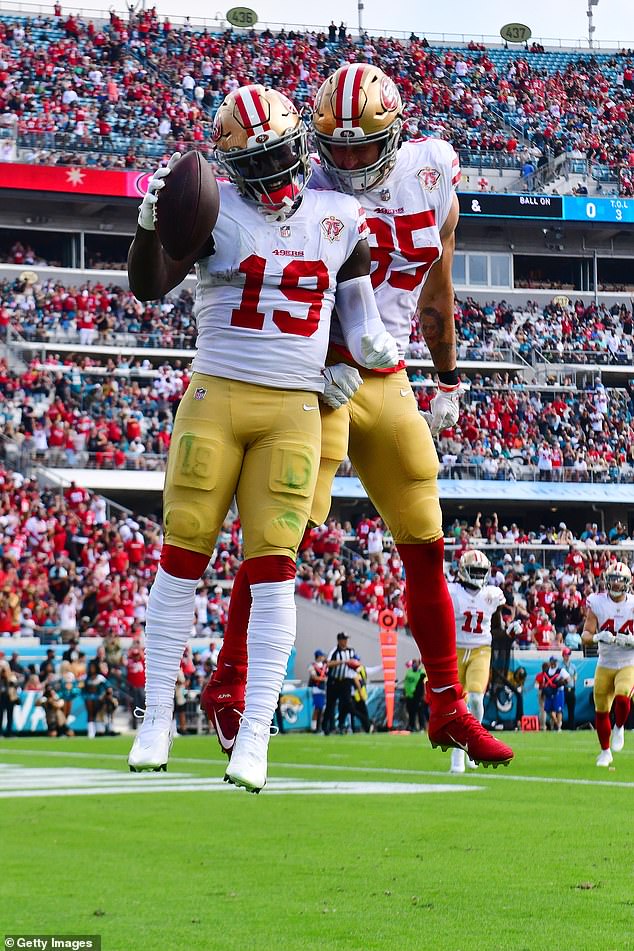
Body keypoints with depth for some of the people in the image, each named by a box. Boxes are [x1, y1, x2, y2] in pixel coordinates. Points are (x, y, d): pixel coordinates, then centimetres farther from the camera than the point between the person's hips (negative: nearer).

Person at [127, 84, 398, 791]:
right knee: (182, 557, 1)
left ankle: (254, 737, -2)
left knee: (272, 569, -4)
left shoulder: (338, 216, 9)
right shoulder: (216, 210, -1)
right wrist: (152, 220, -27)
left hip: (294, 412, 1)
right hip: (215, 398, -1)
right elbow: (148, 287, -11)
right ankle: (157, 720, 12)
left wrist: (371, 343, 4)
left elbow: (355, 302, 23)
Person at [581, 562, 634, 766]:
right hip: (604, 664, 1)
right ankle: (605, 752, 26)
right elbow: (585, 636, -7)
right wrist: (597, 637, -29)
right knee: (601, 711, 5)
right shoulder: (597, 603, -5)